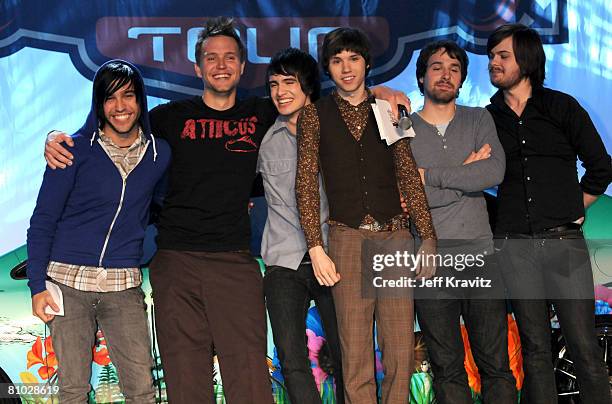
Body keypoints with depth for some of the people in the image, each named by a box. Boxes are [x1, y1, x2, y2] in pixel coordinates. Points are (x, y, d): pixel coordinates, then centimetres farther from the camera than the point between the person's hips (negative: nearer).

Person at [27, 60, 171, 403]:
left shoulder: (159, 153, 7)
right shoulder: (76, 149, -2)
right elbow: (43, 220, -1)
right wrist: (37, 285, -6)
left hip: (124, 286, 2)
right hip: (68, 281, -2)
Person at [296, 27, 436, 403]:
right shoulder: (315, 114, 8)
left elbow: (410, 178, 10)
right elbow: (307, 184, 3)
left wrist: (429, 239, 3)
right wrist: (316, 248, -6)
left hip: (396, 236, 2)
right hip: (348, 240, -2)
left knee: (402, 349, 0)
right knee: (356, 354, -1)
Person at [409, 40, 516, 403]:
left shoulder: (479, 120, 10)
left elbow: (495, 172, -10)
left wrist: (429, 175, -11)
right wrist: (466, 175, -7)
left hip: (482, 256, 1)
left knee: (496, 365, 4)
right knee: (447, 369, 6)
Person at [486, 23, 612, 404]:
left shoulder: (562, 107, 4)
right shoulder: (489, 118, 9)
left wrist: (575, 211, 5)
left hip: (564, 241, -2)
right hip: (515, 246, 2)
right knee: (535, 347, 7)